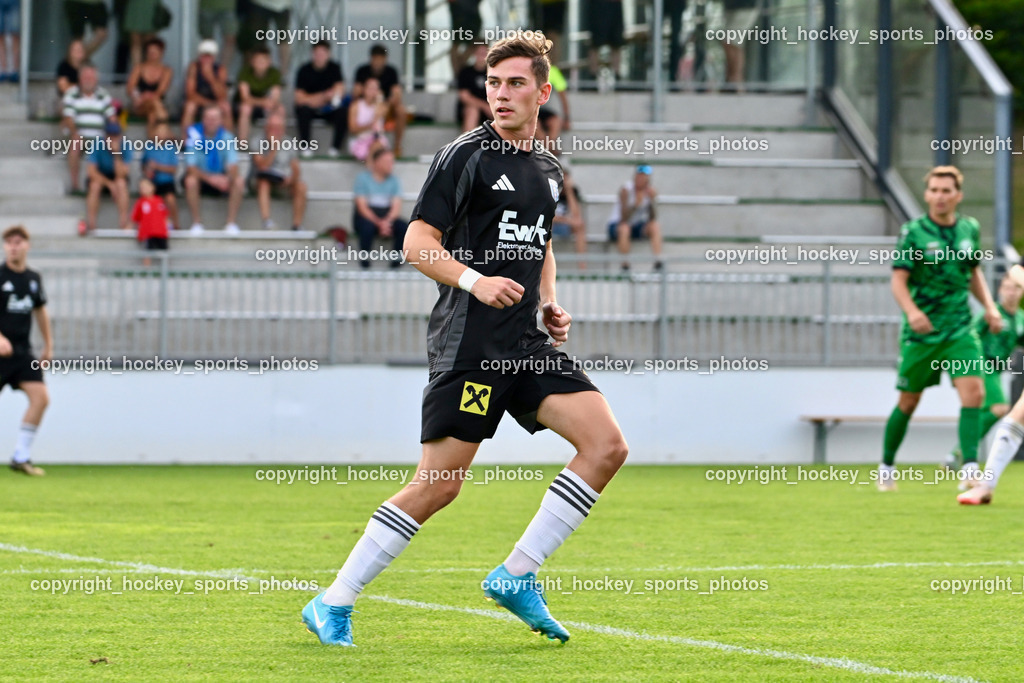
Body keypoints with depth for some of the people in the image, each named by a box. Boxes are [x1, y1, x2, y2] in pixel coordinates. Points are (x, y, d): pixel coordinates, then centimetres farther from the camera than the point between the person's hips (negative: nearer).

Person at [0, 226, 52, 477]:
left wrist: (48, 346, 21)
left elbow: (40, 311, 22)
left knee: (41, 397, -9)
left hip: (23, 352, 5)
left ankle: (21, 458, -2)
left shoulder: (34, 278, 10)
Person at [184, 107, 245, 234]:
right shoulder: (194, 136, -17)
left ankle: (231, 222, -17)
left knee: (239, 181, -26)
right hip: (201, 176, -2)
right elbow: (192, 168, -21)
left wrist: (227, 178, -39)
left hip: (220, 177, 2)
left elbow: (233, 166, -15)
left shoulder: (227, 137, -11)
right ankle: (197, 222, -22)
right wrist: (210, 178, -37)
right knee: (190, 181, -35)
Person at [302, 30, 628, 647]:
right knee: (439, 484, -9)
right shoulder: (464, 156, -5)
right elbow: (418, 243, -8)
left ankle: (516, 575, 0)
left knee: (607, 446, -7)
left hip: (527, 342, 7)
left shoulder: (548, 168, 16)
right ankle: (334, 604, 1)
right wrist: (475, 280, -23)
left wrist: (550, 305, 13)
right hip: (468, 342, -7)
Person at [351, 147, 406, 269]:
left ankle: (398, 258, -11)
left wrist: (387, 221, -23)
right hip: (366, 217, -3)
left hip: (388, 217, 3)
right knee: (367, 227, -38)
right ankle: (364, 258, -17)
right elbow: (362, 207, -9)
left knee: (404, 227, -27)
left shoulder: (393, 180, 7)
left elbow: (396, 206, -1)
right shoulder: (363, 178, -3)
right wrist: (379, 223, -23)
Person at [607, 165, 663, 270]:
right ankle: (625, 266, -35)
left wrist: (652, 201, -26)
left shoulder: (650, 190, -6)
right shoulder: (626, 190, -19)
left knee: (655, 226, -23)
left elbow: (652, 218, -11)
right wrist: (636, 203, -41)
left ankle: (657, 263, -30)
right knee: (624, 229, -38)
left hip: (637, 227, 4)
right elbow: (624, 218, -27)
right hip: (617, 225, -4)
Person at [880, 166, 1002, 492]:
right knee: (908, 402, 7)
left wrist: (989, 306, 9)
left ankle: (970, 468, -17)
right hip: (921, 331, -3)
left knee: (974, 392, -16)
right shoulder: (913, 232, -8)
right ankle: (886, 466, 27)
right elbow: (899, 279, -13)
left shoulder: (970, 229, 6)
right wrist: (911, 311, -31)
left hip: (960, 330, 3)